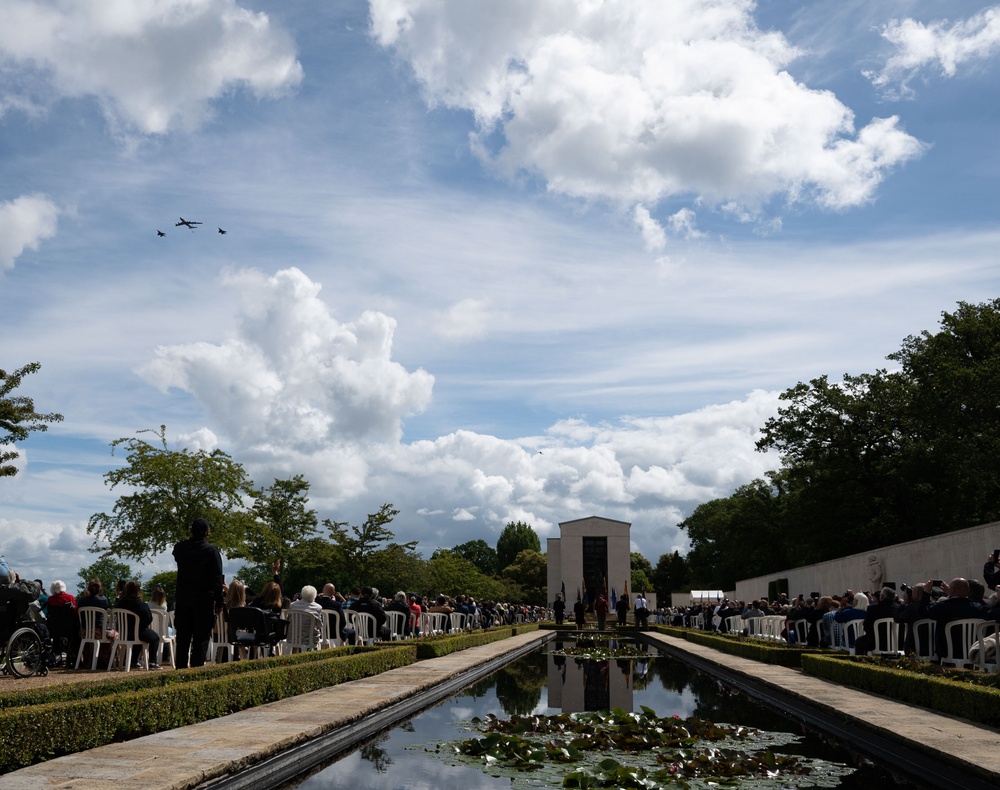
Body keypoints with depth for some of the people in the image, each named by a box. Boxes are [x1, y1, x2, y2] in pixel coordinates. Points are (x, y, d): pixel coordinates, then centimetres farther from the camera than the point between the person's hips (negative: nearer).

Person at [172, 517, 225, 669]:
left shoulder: (180, 548, 0)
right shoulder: (212, 551, -10)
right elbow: (217, 578, -11)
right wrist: (219, 602, -5)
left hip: (182, 599, 4)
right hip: (204, 600, -4)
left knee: (183, 636, 11)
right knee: (201, 638, 0)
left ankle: (180, 668, 14)